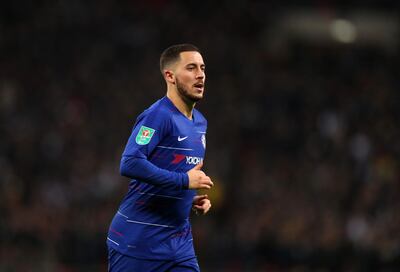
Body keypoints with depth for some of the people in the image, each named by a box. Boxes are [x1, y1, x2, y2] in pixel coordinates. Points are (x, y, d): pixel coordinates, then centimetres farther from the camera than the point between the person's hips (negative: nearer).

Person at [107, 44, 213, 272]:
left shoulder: (200, 122, 14)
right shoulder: (158, 116, -14)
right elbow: (130, 164, -26)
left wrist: (193, 200, 8)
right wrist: (185, 180, -24)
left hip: (180, 241, 8)